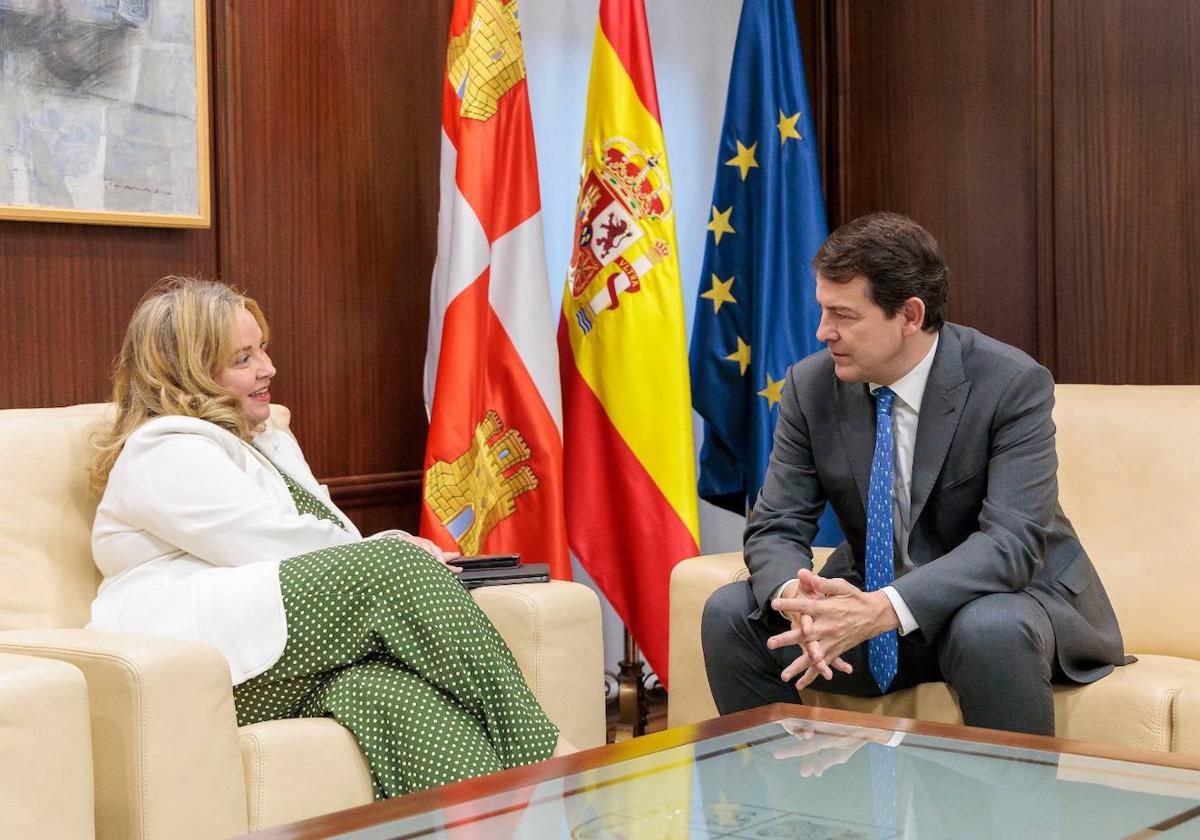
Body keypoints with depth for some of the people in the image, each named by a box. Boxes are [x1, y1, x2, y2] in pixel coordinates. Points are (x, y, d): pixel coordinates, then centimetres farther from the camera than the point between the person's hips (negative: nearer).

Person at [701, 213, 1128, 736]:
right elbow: (775, 527, -6)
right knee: (729, 613, -15)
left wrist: (885, 608, -42)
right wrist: (795, 595, -32)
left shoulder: (1013, 384, -19)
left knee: (992, 630, -38)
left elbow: (1011, 541, -27)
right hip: (871, 601, 4)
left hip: (1008, 598, -4)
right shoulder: (812, 385, -6)